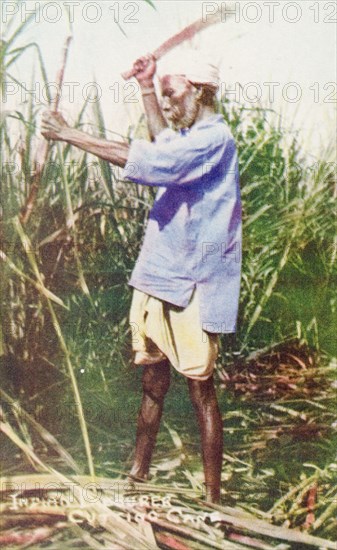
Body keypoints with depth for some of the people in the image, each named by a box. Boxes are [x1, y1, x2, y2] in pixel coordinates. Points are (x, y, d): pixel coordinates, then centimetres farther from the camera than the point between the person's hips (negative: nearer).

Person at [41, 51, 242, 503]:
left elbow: (148, 160, -26)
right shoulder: (192, 135, 15)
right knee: (153, 383, 16)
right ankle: (138, 474, 29)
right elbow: (162, 146, 38)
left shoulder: (214, 138, -15)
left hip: (193, 286, -9)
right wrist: (146, 88, 30)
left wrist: (70, 135, -20)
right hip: (159, 279, 9)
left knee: (200, 388, -1)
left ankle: (213, 497, 10)